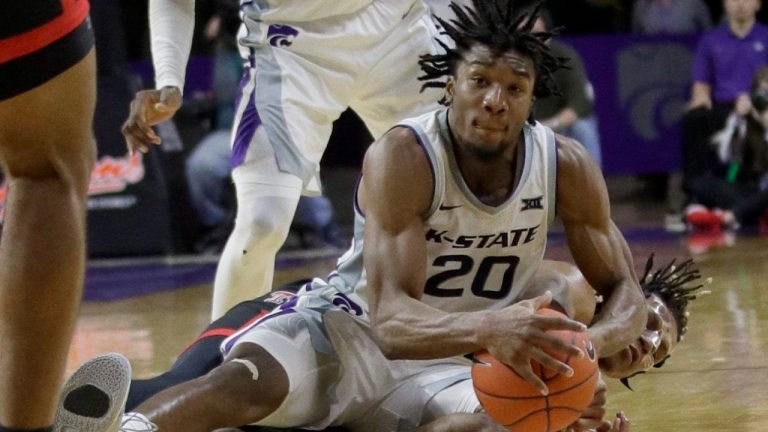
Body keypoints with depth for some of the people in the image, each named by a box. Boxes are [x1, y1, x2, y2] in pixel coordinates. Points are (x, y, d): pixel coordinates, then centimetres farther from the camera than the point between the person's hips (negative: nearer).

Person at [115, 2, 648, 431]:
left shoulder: (567, 168, -10)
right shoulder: (403, 158, -23)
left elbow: (625, 292, -3)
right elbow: (392, 319, -31)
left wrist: (585, 348, -29)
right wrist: (487, 328, -53)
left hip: (453, 360, 3)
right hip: (352, 327, -3)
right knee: (246, 384, -36)